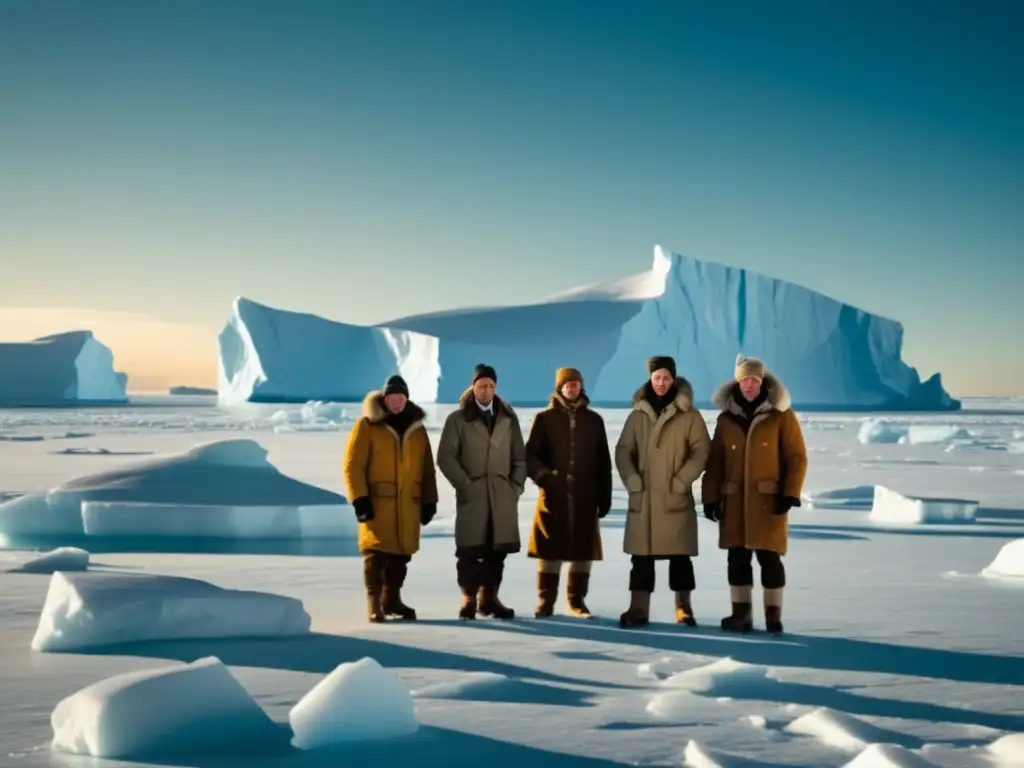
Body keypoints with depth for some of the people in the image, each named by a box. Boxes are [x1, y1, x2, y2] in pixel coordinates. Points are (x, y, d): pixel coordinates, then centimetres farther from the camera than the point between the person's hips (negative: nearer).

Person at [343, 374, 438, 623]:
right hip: (377, 502, -5)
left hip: (408, 504, 5)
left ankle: (391, 599, 21)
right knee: (376, 552, -10)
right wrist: (359, 499, -13)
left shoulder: (417, 429, 13)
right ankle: (374, 602, -7)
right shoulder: (367, 426, -2)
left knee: (401, 554, 9)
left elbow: (427, 469, 18)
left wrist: (429, 501, 13)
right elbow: (353, 465, -6)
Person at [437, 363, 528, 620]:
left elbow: (519, 456, 14)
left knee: (497, 550, 2)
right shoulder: (458, 419, 4)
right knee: (470, 551, -5)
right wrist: (465, 485, -8)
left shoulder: (508, 418, 14)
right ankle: (469, 599, 1)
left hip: (503, 496, 3)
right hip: (472, 495, -3)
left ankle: (489, 597, 9)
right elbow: (446, 457, -2)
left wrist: (516, 487, 2)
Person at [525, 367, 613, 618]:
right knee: (549, 550, -1)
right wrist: (543, 475, -18)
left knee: (583, 551, 3)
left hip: (585, 497, 2)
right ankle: (546, 601, 6)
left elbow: (603, 462, 10)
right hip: (554, 496, -2)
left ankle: (577, 600, 13)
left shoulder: (593, 420, 10)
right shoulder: (545, 418, 5)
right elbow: (530, 455, 1)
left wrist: (604, 496, 6)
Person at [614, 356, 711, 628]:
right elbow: (623, 451, 9)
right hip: (642, 498, 2)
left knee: (679, 555, 1)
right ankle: (638, 608, 2)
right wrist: (633, 481, -5)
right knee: (642, 555, 1)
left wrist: (681, 481, -11)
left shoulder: (689, 415, 1)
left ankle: (684, 607, 9)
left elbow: (701, 451, -3)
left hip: (676, 499, -2)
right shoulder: (638, 415, 8)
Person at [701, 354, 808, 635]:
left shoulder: (781, 415, -1)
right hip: (734, 500, 3)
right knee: (737, 558, 5)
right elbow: (715, 462, 10)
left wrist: (790, 494, -11)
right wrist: (711, 497, 3)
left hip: (769, 500, -3)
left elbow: (797, 457, -3)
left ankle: (773, 614, 6)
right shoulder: (726, 419, 9)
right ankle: (741, 613, 12)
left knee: (769, 557, -3)